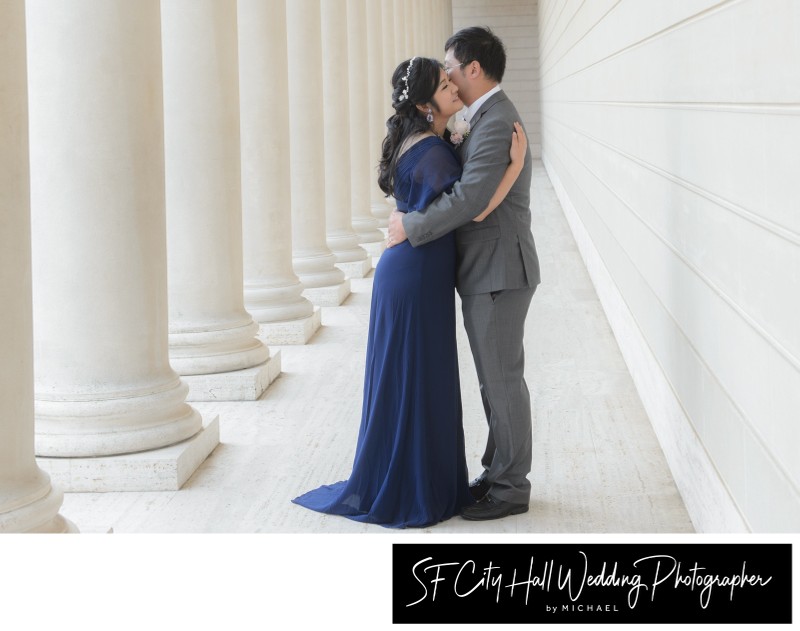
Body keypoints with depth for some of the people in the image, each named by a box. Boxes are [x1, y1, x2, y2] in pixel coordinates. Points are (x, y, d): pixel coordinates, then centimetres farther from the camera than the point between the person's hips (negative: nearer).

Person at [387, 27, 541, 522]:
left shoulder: (497, 121, -19)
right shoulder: (483, 118, 14)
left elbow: (470, 198, -27)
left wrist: (411, 228, -17)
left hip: (498, 272, -10)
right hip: (485, 271, 10)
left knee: (503, 379, -1)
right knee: (496, 379, 16)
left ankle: (510, 488, 10)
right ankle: (499, 473, 26)